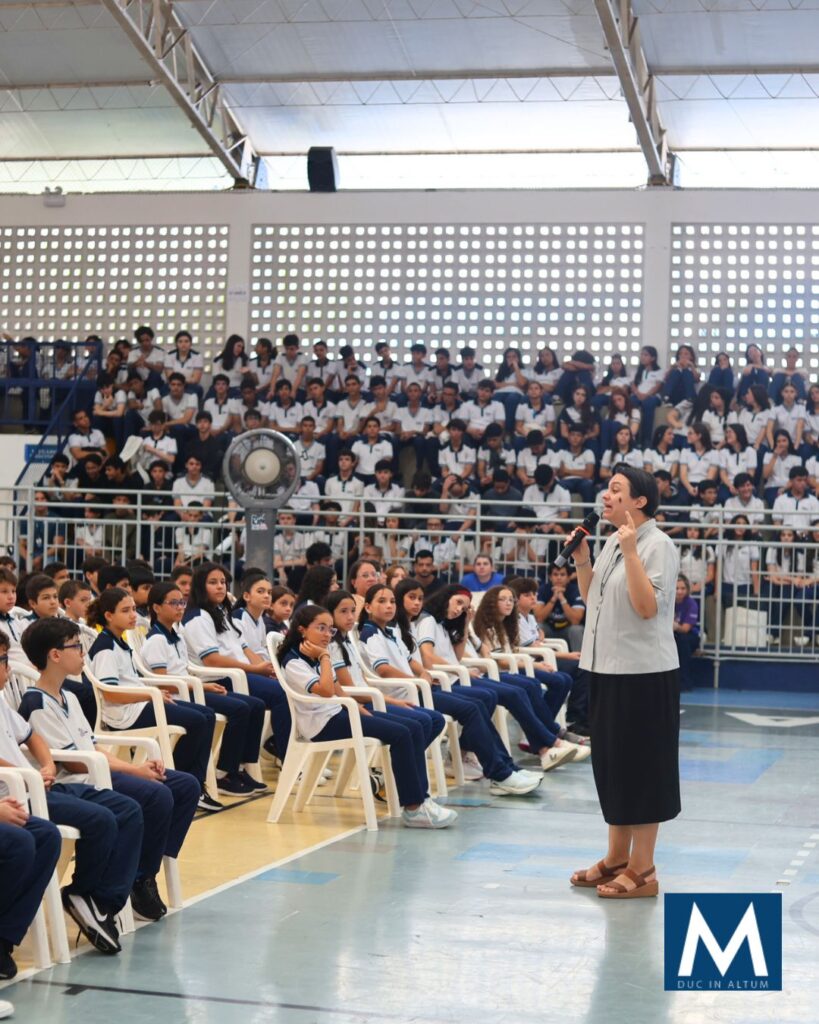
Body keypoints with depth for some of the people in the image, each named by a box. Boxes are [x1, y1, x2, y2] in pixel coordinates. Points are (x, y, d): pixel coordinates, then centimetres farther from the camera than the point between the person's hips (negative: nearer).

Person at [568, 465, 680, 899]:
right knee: (611, 763, 15)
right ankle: (617, 857, 26)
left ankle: (643, 870, 5)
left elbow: (648, 607, -23)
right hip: (608, 669, 9)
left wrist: (631, 552, -26)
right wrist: (582, 560, 4)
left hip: (643, 673, -9)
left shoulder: (658, 545, -13)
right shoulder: (613, 541, 12)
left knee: (641, 766, -2)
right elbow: (592, 599, 19)